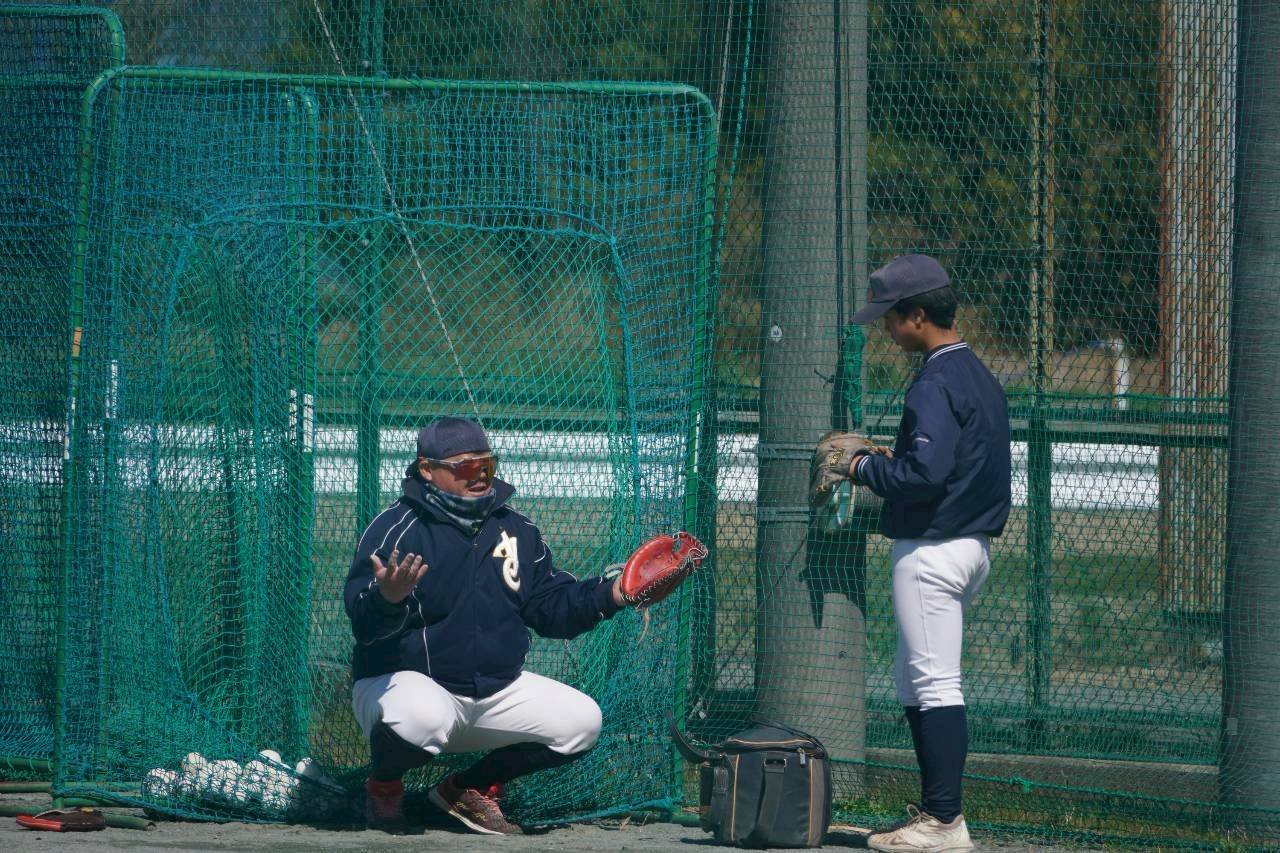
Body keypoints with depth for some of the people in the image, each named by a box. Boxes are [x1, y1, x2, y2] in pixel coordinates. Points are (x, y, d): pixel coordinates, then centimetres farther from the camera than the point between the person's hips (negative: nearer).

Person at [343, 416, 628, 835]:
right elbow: (365, 623, -24)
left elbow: (550, 606, 10)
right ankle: (383, 785, -2)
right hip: (403, 680, -6)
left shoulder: (515, 530, 8)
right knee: (423, 717, -40)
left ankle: (471, 786, 13)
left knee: (580, 720, -7)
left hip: (498, 689, 7)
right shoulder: (395, 529, -13)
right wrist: (387, 599, -48)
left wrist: (610, 595, -7)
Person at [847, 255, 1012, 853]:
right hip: (973, 545, 10)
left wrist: (865, 468, -10)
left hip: (933, 550, -10)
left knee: (934, 685, -10)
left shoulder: (936, 384, -17)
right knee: (915, 685, 17)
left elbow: (925, 473, -25)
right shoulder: (979, 376, 15)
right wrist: (893, 457, 16)